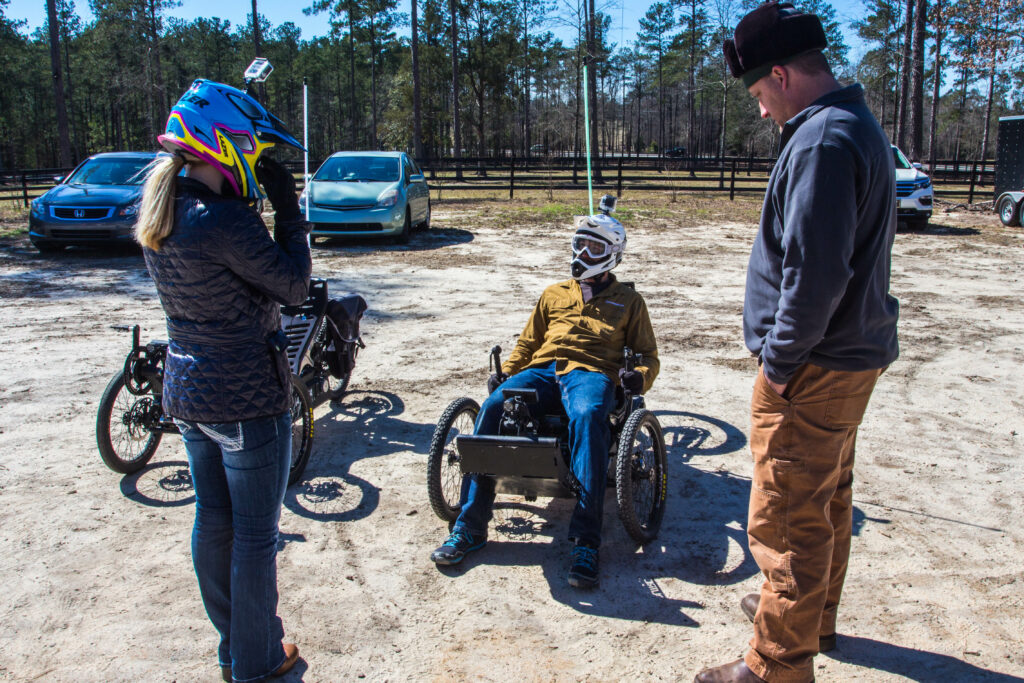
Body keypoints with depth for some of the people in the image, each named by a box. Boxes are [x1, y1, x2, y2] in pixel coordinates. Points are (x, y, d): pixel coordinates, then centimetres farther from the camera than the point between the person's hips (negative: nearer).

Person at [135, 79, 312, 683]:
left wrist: (257, 208, 5)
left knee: (213, 521, 19)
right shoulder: (223, 220, -23)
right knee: (256, 532, 7)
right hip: (248, 397, -8)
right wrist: (289, 210, -10)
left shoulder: (160, 214, 4)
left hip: (188, 393, 9)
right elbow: (294, 287, -16)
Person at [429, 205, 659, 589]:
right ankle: (470, 527, -25)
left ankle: (585, 541, -42)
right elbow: (527, 342, 30)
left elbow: (648, 354, 22)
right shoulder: (554, 294, 32)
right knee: (493, 408, -30)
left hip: (592, 373, -3)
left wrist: (639, 376, -3)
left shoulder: (628, 301, 25)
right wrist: (504, 372, 10)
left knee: (588, 416, -41)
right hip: (542, 370, 3)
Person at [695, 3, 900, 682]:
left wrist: (781, 358, -16)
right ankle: (813, 614, 42)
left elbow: (813, 271, -27)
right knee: (829, 498, 23)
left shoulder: (823, 142, -21)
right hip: (854, 352, 11)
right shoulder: (859, 124, 13)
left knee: (785, 521, -1)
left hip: (815, 370, -11)